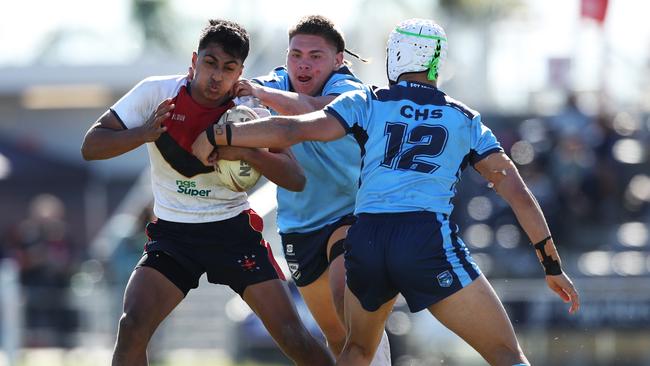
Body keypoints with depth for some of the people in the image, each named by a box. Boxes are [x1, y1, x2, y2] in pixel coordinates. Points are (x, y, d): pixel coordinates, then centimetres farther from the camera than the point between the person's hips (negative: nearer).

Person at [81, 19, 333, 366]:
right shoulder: (156, 93, -9)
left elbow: (296, 179, -11)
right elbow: (91, 147, -9)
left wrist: (245, 152, -28)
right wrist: (145, 133, -27)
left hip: (234, 230, 0)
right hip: (172, 233, 0)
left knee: (292, 336, -6)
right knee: (132, 327, -21)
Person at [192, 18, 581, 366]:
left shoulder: (368, 103, 15)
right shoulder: (465, 120, 17)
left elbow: (294, 129, 4)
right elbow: (518, 193, 14)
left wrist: (218, 135, 12)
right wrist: (553, 266, 18)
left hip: (365, 239, 2)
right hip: (430, 240, -2)